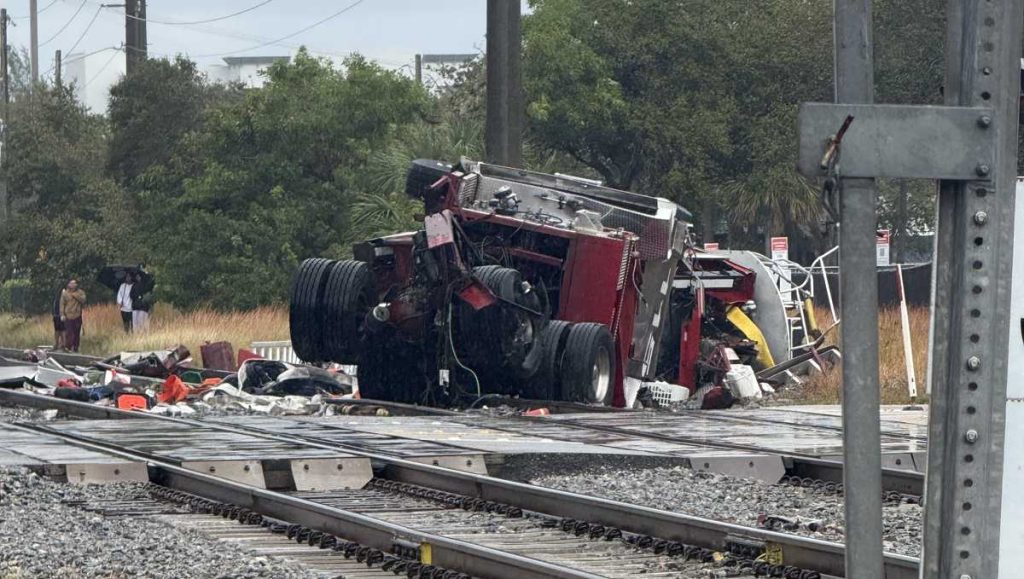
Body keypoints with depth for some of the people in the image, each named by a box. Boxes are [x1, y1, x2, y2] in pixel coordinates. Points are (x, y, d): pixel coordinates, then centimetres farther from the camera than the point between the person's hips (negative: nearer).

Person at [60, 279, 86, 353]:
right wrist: (62, 315, -6)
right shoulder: (65, 293, 4)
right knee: (68, 333, -9)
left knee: (77, 333, 4)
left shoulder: (80, 293, 7)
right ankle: (67, 348, -6)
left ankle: (75, 348, 12)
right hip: (68, 316, -2)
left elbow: (83, 300, -10)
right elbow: (62, 304, 3)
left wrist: (74, 295, -12)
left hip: (77, 316, 2)